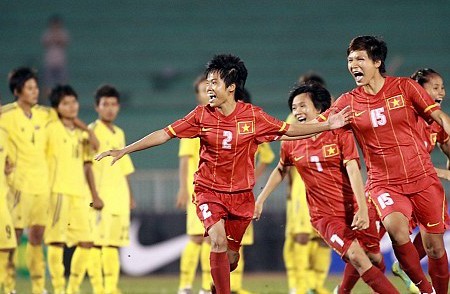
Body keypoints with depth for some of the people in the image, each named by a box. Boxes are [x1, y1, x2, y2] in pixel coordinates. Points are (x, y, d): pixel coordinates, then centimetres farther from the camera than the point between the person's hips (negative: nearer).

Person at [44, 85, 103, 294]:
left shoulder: (81, 134, 17)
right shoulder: (51, 129, -2)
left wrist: (94, 195, 18)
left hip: (79, 193, 6)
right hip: (58, 191, -6)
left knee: (86, 241, 3)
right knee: (56, 240, -9)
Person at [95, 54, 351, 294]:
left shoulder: (253, 116, -6)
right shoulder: (202, 115, -6)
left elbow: (290, 130, 1)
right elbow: (164, 134, -5)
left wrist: (328, 125, -7)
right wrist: (123, 151, -8)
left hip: (241, 194, 1)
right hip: (209, 191, -1)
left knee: (231, 255, 7)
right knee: (219, 241, -23)